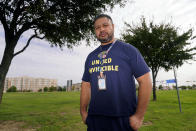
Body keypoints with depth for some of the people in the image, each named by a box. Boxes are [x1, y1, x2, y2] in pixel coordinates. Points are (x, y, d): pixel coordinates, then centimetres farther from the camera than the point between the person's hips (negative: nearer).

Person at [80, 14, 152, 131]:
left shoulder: (128, 49, -4)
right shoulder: (91, 57, 9)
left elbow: (145, 81, -8)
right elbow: (86, 85, 11)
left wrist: (139, 116, -12)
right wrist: (83, 112, 4)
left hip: (123, 119, -3)